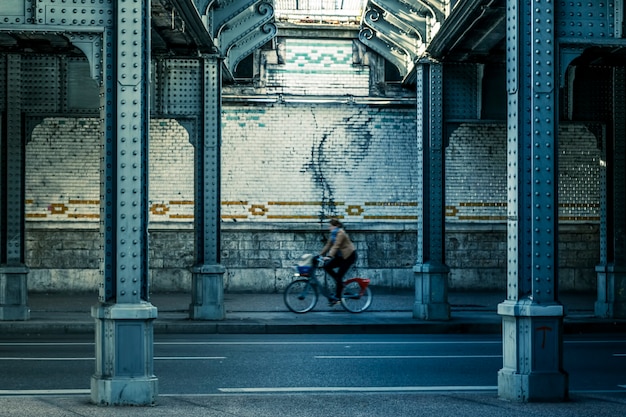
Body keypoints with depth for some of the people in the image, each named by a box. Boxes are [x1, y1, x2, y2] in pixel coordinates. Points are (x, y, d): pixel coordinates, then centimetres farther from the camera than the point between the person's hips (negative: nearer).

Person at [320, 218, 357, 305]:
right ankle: (340, 282, 6)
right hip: (341, 256, 9)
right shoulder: (333, 234, 8)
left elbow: (336, 246, -30)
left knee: (339, 275, -11)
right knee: (327, 266, -6)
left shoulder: (340, 233, -19)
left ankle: (337, 297, -1)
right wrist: (320, 255, 2)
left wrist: (329, 256, -39)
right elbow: (328, 245, 9)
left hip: (349, 256, -9)